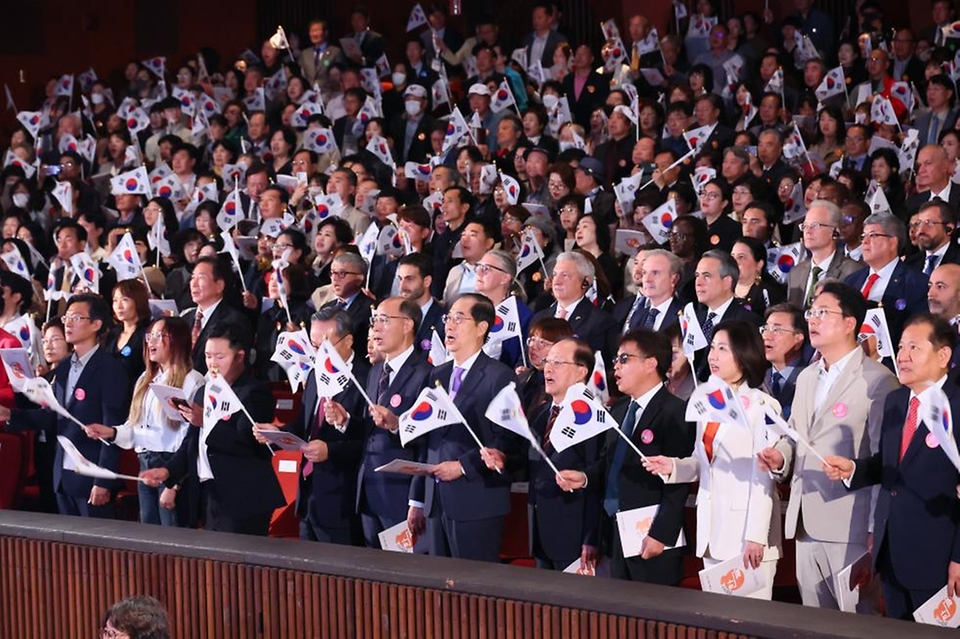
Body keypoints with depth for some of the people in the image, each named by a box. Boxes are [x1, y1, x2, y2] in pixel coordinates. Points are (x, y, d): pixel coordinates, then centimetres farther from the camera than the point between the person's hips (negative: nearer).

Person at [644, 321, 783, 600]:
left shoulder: (761, 406, -9)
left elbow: (764, 476, -12)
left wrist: (756, 536, -15)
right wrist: (673, 467, -2)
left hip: (746, 527, -7)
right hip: (712, 530, 7)